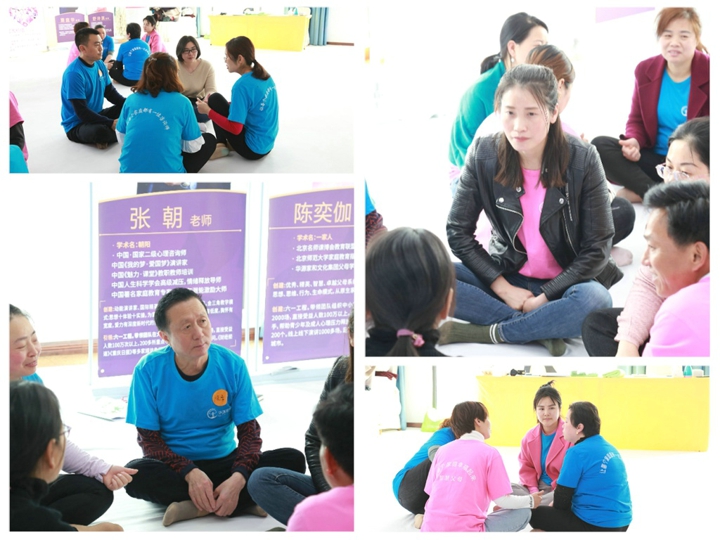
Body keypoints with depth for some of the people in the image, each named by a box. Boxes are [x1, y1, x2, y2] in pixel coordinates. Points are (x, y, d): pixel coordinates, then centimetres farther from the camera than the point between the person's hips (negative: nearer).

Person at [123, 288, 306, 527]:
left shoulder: (232, 365, -9)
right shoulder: (149, 370, -13)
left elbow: (249, 432, -7)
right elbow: (149, 439, -11)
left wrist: (238, 478, -28)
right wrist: (190, 473, -28)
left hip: (224, 462, 2)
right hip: (174, 468, -1)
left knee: (293, 460, -21)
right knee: (136, 473, -35)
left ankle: (197, 505, -24)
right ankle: (246, 501, -25)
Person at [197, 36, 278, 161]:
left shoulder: (242, 85, -23)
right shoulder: (265, 76, 2)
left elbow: (235, 129, -22)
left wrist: (208, 111, -13)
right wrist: (233, 103, 16)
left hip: (252, 149, -9)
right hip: (267, 144, 9)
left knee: (215, 99, -2)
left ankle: (221, 145, 7)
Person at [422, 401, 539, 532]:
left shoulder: (442, 450, 13)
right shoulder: (489, 453, -1)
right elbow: (502, 500, -2)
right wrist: (530, 501, 18)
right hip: (465, 531, -6)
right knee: (523, 513, 11)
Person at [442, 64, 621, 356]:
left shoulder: (582, 159, -15)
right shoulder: (483, 154, -10)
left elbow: (596, 248, -11)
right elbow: (458, 232, -4)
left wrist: (544, 297, -17)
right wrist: (503, 288, -13)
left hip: (563, 283, -2)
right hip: (507, 275, 2)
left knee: (595, 300, -37)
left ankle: (486, 332, -20)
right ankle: (543, 330, -24)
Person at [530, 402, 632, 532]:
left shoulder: (577, 452, -14)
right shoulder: (610, 449, 12)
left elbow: (562, 498, -10)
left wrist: (554, 506, 12)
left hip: (596, 525, -9)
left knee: (535, 514, 4)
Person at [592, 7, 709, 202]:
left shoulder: (709, 72, -9)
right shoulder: (645, 70, 4)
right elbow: (636, 120, 10)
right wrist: (634, 142, -15)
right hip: (655, 159, 5)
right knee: (599, 145, -18)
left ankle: (639, 191, -25)